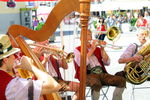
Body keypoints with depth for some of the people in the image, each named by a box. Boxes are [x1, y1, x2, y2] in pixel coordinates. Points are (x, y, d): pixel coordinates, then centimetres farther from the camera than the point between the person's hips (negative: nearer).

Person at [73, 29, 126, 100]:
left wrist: (102, 50, -1)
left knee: (122, 80, -19)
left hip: (102, 73, 4)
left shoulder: (97, 49, 22)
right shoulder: (77, 50, 11)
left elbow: (107, 63, 10)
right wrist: (92, 50, -8)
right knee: (96, 84, -39)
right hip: (88, 74, -4)